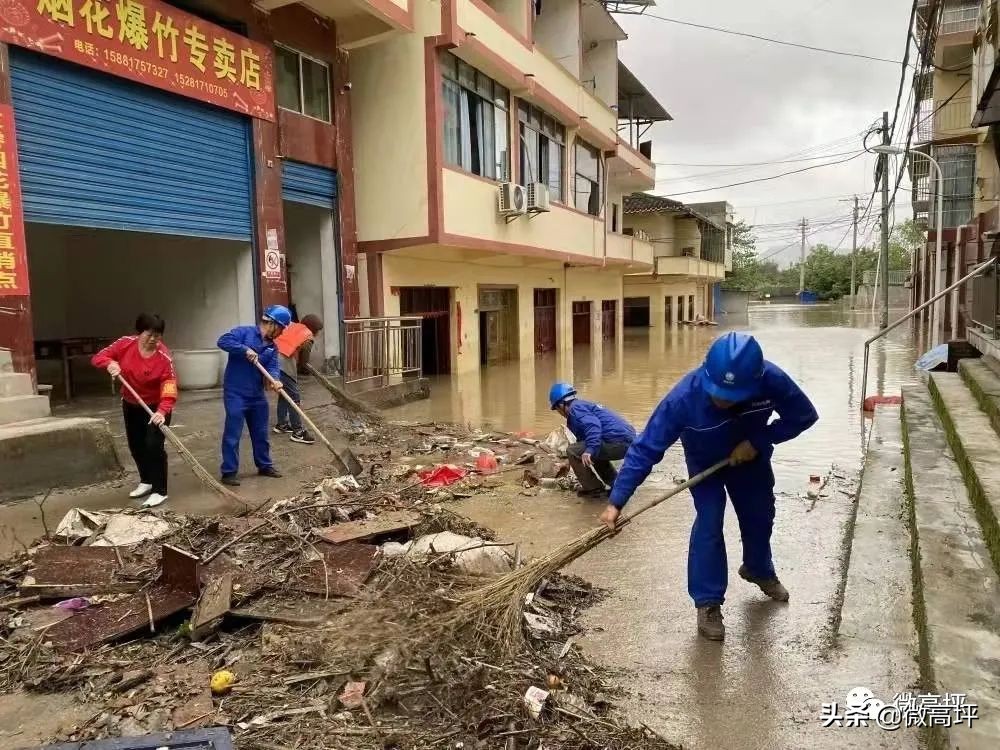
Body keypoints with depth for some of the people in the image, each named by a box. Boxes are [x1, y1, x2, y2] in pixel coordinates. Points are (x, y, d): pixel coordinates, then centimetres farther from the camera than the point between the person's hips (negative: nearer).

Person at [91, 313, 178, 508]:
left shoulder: (164, 357, -24)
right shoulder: (126, 344, -12)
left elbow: (169, 388, -30)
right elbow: (98, 357, -4)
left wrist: (162, 411, -45)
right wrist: (110, 363, -28)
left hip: (156, 407, -5)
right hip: (131, 405, 6)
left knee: (153, 446, -14)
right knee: (135, 445, 17)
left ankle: (160, 490, -3)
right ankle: (146, 481, 37)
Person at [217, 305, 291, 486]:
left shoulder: (272, 347, 10)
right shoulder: (244, 332, -8)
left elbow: (273, 367, -4)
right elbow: (223, 341, -21)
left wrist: (275, 380, -26)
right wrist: (245, 350, -28)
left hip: (257, 395, 7)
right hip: (235, 394, -7)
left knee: (261, 434, 16)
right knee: (233, 435, -3)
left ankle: (265, 465, 31)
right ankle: (229, 472, 7)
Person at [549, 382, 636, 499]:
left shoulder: (575, 408, -2)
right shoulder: (583, 405, 29)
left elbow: (593, 425, -22)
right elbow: (583, 438, 42)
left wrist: (590, 450, -31)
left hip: (617, 442, -10)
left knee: (572, 451, -4)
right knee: (595, 454, 35)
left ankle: (594, 489, 3)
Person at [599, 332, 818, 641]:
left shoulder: (772, 380, -39)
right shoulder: (684, 396, -43)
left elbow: (804, 416, -19)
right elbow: (645, 449, -39)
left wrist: (758, 441, -31)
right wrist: (616, 502, -43)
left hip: (750, 457, 3)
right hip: (704, 463, -3)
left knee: (760, 516, 19)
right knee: (708, 525, -15)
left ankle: (759, 570, 50)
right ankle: (708, 602, 4)